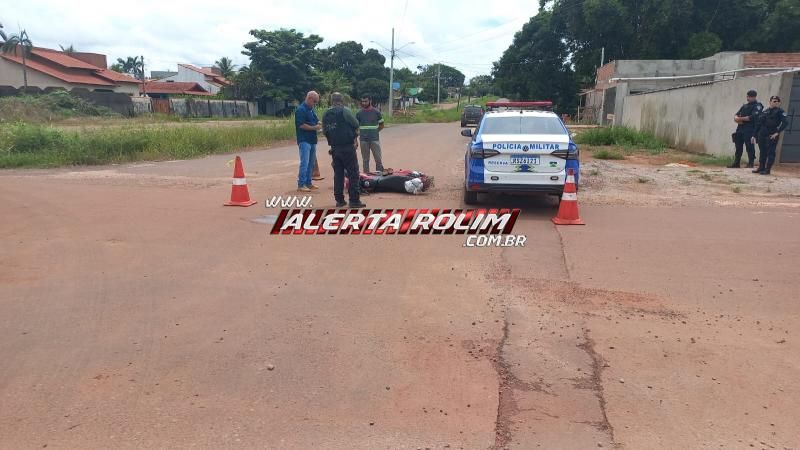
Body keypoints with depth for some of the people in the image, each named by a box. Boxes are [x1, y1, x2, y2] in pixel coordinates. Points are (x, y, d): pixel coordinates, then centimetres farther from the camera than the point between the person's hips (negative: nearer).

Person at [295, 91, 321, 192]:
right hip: (304, 140, -9)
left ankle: (308, 183, 21)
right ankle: (301, 185, -8)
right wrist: (314, 127, -16)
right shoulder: (301, 110, -12)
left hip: (312, 140, 9)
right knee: (304, 163, -11)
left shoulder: (311, 109, 16)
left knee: (311, 163, 13)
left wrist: (319, 123, 3)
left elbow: (315, 121, 25)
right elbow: (301, 125, -20)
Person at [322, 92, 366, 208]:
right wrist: (355, 136, 15)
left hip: (334, 148, 6)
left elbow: (324, 131, 10)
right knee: (353, 173, -1)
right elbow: (356, 124, -3)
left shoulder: (326, 114, 6)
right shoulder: (345, 111, -11)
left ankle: (339, 200, 14)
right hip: (347, 147, -6)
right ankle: (354, 200, -3)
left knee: (338, 173, 12)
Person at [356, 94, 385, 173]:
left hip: (375, 139, -1)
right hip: (363, 140, 1)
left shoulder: (376, 112, 2)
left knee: (378, 159, -2)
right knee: (365, 160, 8)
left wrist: (375, 131, -1)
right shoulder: (359, 113, 4)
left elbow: (381, 125, 10)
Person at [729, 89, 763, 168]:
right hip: (740, 129, 7)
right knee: (738, 147, 8)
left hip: (750, 130, -7)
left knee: (749, 147, -7)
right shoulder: (744, 106, 21)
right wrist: (736, 118, -8)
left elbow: (753, 117, -16)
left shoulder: (757, 106, -2)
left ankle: (750, 163, -4)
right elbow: (736, 115, 16)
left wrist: (741, 118, -10)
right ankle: (736, 163, 14)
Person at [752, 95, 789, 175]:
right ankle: (761, 168, 19)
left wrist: (777, 132, -17)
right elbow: (758, 123, 16)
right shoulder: (765, 112, 13)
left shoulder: (780, 112, 0)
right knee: (762, 152, 10)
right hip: (762, 135, 5)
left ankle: (767, 169, -3)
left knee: (770, 153, -4)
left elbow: (785, 122, -11)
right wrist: (754, 135, 12)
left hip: (772, 136, -5)